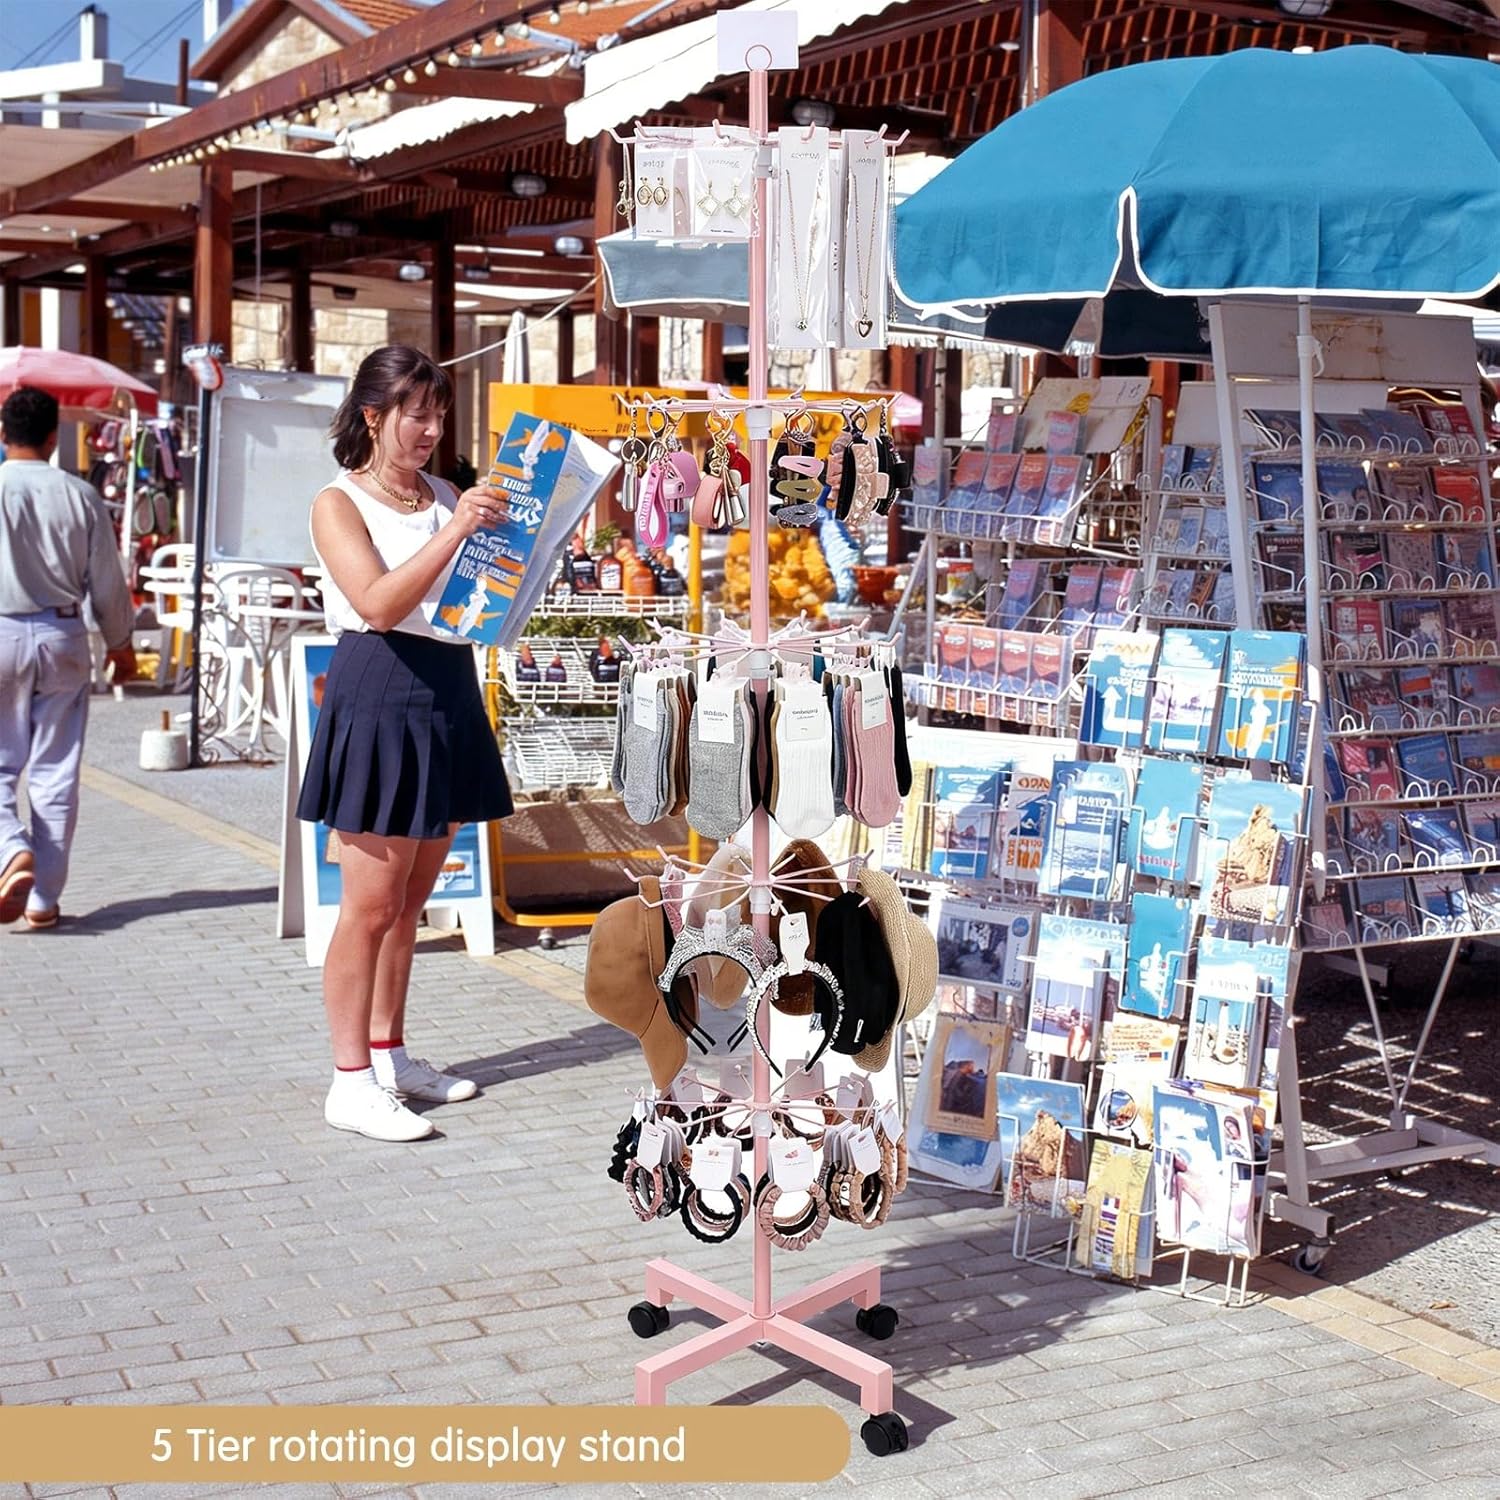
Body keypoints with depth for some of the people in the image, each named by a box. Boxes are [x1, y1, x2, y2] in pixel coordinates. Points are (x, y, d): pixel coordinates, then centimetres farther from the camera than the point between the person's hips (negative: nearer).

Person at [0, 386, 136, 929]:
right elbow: (107, 581, 3)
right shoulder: (80, 496, -3)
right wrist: (120, 642, 18)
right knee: (55, 773, 7)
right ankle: (44, 898, 10)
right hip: (63, 639, 2)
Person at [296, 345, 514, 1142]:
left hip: (449, 695, 7)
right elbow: (379, 603, -17)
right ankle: (351, 1082, -1)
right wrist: (457, 530, -21)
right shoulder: (339, 504, -2)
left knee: (409, 901, 13)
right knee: (371, 902, -6)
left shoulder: (447, 497, 15)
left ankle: (390, 1054, 24)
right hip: (380, 696, -6)